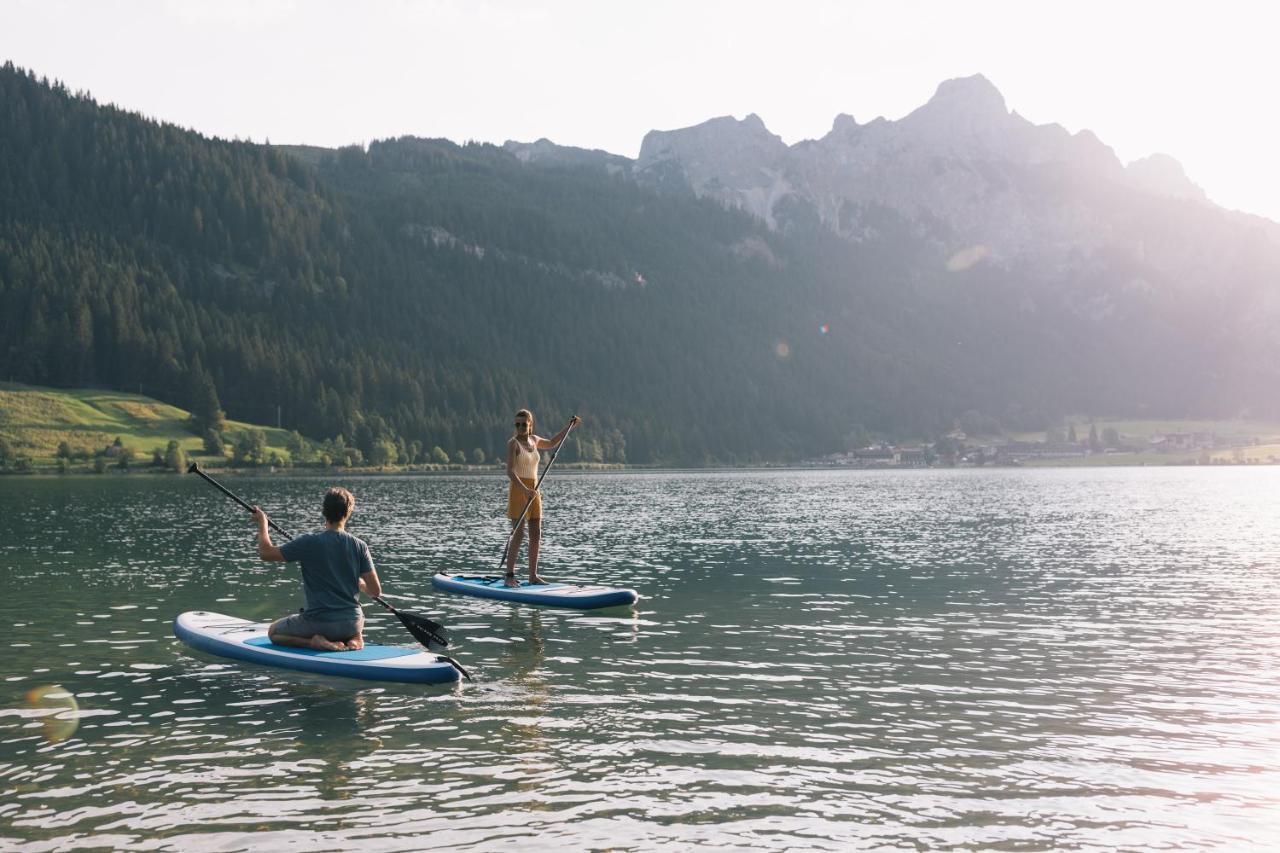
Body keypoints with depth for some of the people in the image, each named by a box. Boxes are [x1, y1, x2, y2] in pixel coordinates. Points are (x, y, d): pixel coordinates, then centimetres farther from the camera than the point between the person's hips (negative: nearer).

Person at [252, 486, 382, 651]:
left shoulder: (309, 542, -13)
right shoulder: (359, 546, -6)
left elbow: (266, 553, -4)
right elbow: (375, 591, -5)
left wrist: (262, 524, 12)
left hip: (317, 622, -3)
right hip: (352, 623, 3)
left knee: (273, 632, 23)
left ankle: (314, 641, -4)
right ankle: (354, 639, 3)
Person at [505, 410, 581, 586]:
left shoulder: (534, 440, 11)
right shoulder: (513, 443, -9)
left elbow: (551, 443, 33)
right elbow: (510, 472, -19)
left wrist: (569, 426, 31)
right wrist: (525, 490, -30)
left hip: (533, 491, 7)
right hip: (518, 491, -7)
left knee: (536, 535, 5)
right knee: (519, 534, -13)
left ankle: (533, 575, 11)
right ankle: (509, 575, -9)